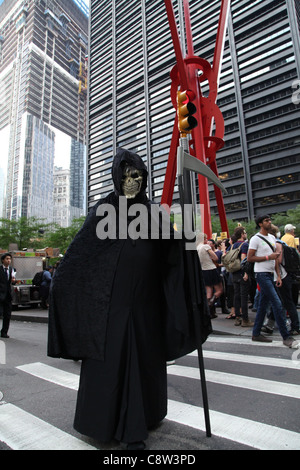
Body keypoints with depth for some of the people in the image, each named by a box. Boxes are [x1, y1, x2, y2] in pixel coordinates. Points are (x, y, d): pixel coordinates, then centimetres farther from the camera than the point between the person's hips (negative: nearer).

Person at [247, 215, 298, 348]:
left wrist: (278, 275, 10)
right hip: (262, 274, -8)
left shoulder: (272, 238, 15)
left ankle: (256, 334, 20)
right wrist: (268, 257, -16)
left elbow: (275, 258, 17)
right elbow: (250, 258, -12)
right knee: (277, 304, -10)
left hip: (270, 274, 8)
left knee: (263, 305, 11)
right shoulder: (255, 239, -8)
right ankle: (286, 337, -1)